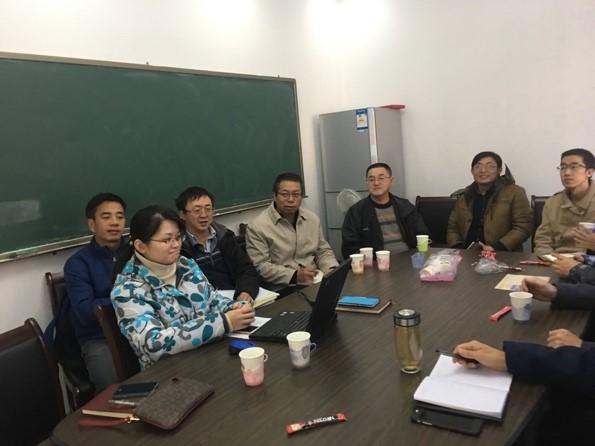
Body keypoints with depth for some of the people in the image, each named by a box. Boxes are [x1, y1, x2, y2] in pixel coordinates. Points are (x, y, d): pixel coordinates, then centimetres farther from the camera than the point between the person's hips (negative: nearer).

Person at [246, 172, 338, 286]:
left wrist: (333, 270, -3)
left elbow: (323, 251, 17)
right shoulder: (257, 226, -8)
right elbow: (259, 267, -12)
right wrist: (295, 276, -21)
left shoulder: (312, 218, 10)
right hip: (283, 289, -6)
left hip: (316, 281, 6)